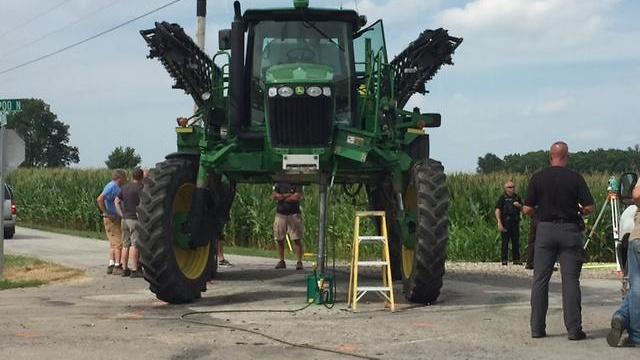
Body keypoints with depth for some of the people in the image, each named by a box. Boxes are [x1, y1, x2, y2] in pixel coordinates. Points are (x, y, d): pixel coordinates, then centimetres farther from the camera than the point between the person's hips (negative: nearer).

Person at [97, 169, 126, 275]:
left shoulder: (116, 187, 15)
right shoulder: (112, 187, -15)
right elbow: (100, 199, -25)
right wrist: (106, 213, -21)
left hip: (116, 218, 10)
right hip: (111, 219, -10)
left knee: (113, 243, 13)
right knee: (119, 242, -9)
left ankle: (111, 265, 16)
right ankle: (117, 266, -7)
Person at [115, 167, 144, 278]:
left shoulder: (125, 187, 11)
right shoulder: (140, 188, -10)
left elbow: (117, 201, 11)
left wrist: (121, 214, 9)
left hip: (125, 219, 7)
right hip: (135, 219, -7)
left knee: (125, 244, 10)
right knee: (135, 244, -6)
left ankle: (125, 269, 13)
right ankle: (134, 270, -8)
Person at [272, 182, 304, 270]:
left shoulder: (297, 184, 2)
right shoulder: (279, 184, 10)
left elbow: (297, 197, -11)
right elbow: (273, 196, -1)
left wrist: (282, 197, -2)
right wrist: (288, 195, -10)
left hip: (294, 214, -3)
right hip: (280, 213, 3)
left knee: (297, 239, -6)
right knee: (280, 240, 4)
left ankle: (299, 262, -3)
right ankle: (281, 261, 13)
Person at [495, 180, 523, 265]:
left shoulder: (517, 197, 13)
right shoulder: (502, 198, -2)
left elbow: (522, 209, 20)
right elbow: (497, 211, -7)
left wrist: (519, 205, -4)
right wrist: (499, 223, -16)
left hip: (515, 223, 4)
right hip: (506, 223, -4)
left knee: (516, 242, 6)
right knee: (505, 242, -2)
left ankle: (516, 259, 12)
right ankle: (504, 260, 2)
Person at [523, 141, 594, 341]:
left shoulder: (538, 177, -1)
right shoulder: (575, 178, -3)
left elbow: (527, 209, -1)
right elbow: (589, 208, -6)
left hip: (545, 229, 1)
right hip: (569, 230, -1)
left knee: (540, 279, 6)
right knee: (570, 280, 1)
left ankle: (537, 327, 7)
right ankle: (574, 328, -1)